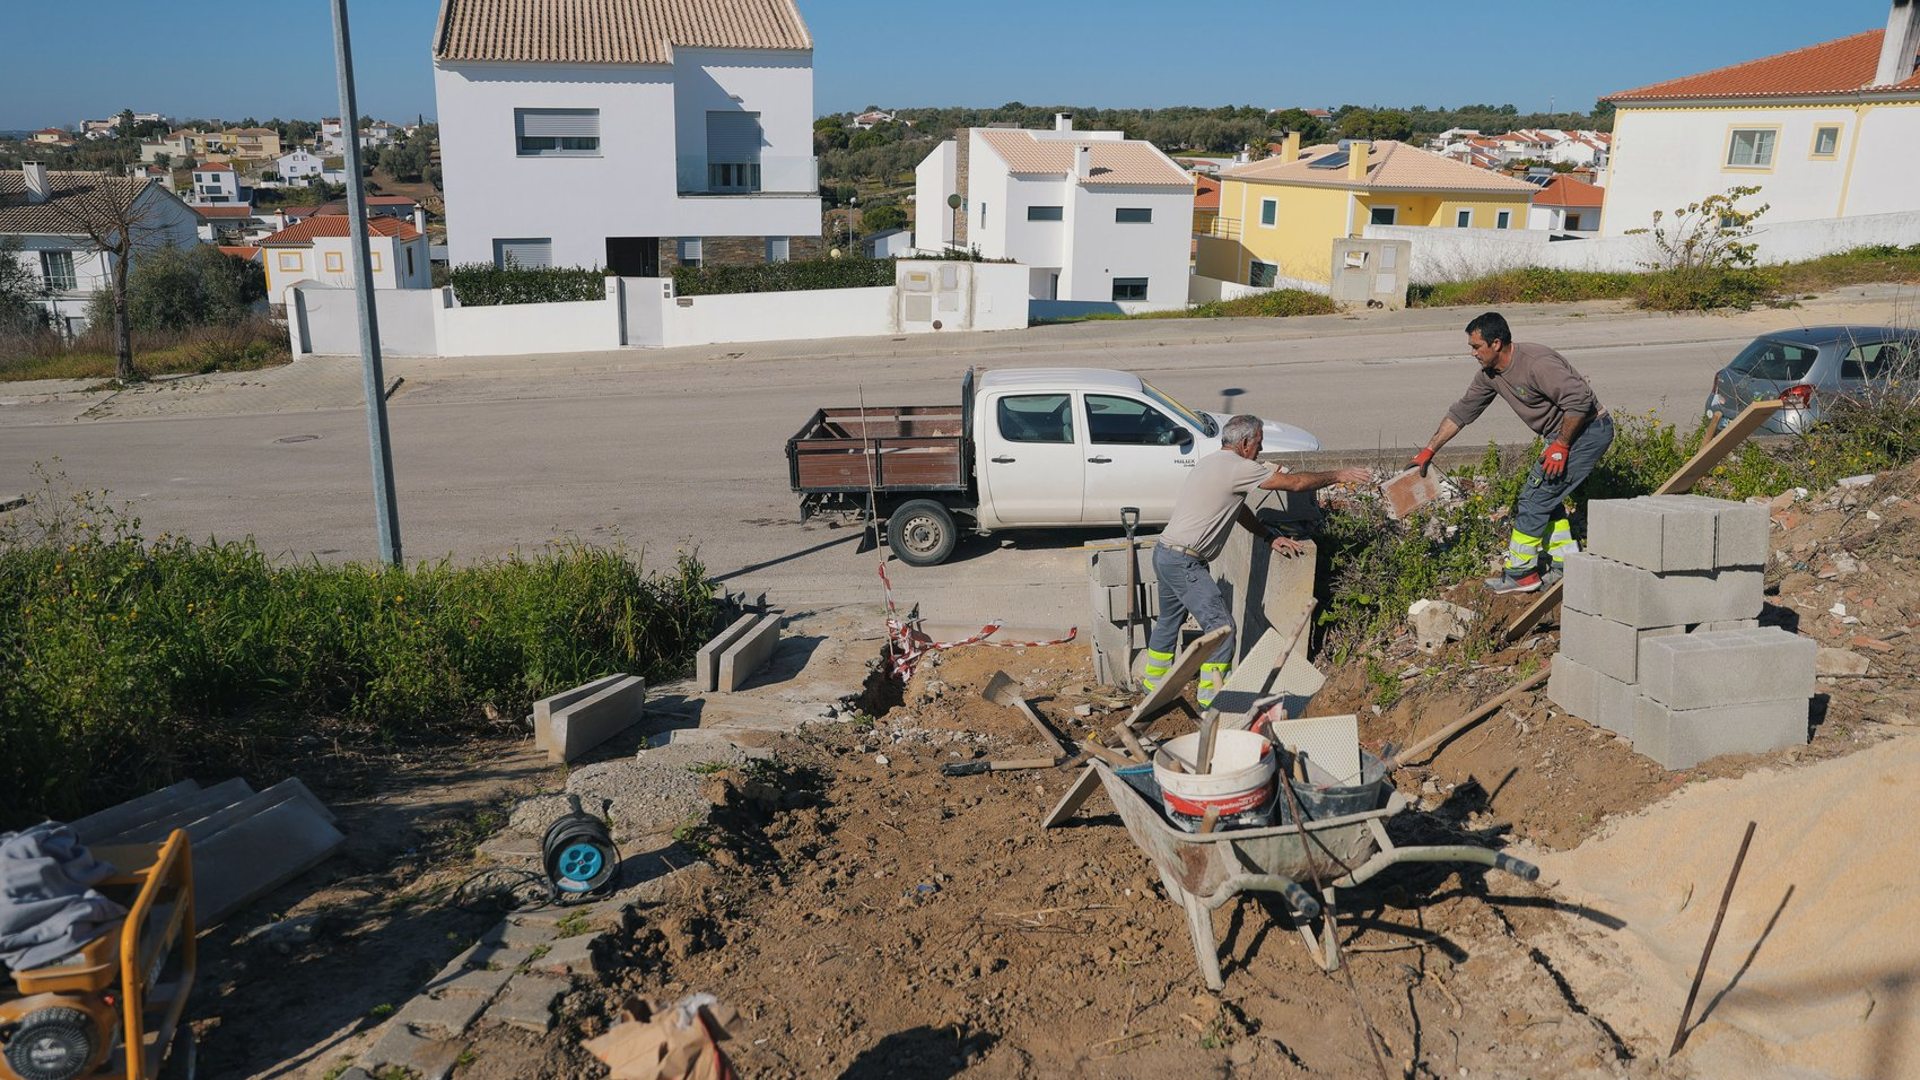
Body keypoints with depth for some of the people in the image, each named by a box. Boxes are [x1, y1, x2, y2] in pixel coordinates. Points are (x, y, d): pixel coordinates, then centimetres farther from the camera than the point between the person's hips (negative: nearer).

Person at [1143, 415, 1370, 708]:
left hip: (1165, 554, 10)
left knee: (1170, 619, 24)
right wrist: (1338, 476, 3)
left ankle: (1154, 680, 38)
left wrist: (1270, 536, 19)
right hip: (1184, 562, -10)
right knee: (1221, 625, -7)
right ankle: (1211, 698, -1)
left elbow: (1238, 509, 23)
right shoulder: (1236, 468, -16)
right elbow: (1295, 483, -10)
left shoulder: (1212, 462, 14)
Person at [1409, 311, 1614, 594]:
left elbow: (1580, 399, -29)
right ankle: (1566, 566, 22)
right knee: (1545, 496, 14)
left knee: (1535, 498, -8)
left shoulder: (1536, 363, -26)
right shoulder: (1490, 374, 3)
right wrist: (1429, 450, 12)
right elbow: (1463, 411, 12)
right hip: (1565, 435, 10)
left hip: (1589, 430, -10)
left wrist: (1560, 446, -23)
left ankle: (1520, 573, 1)